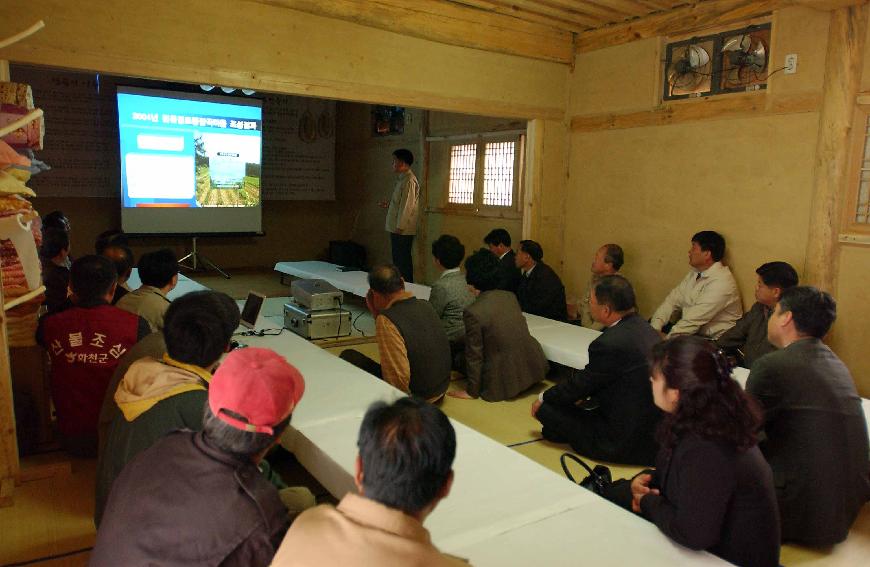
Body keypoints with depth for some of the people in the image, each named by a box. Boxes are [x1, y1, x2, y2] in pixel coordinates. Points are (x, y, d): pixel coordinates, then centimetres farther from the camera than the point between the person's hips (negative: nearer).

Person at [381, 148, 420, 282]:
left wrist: (400, 226, -20)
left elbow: (407, 205, -20)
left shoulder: (409, 180, -15)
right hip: (397, 228, 10)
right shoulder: (401, 179, 16)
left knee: (403, 261, -5)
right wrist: (388, 205, 13)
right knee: (397, 259, 16)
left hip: (403, 230, -10)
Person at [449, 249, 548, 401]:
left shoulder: (473, 312, -18)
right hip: (535, 368, 6)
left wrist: (472, 391, 0)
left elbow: (474, 355, -12)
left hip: (506, 381, -6)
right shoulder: (510, 296, 1)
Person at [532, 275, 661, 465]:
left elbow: (581, 383, -11)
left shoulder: (610, 343, -27)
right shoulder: (642, 326, 1)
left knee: (547, 407, -4)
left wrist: (543, 399, 5)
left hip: (626, 442, -9)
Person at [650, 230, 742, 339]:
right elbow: (673, 300, 2)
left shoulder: (721, 282, -22)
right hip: (691, 330, 8)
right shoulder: (695, 273, 6)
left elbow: (694, 319, -24)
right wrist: (655, 328, -12)